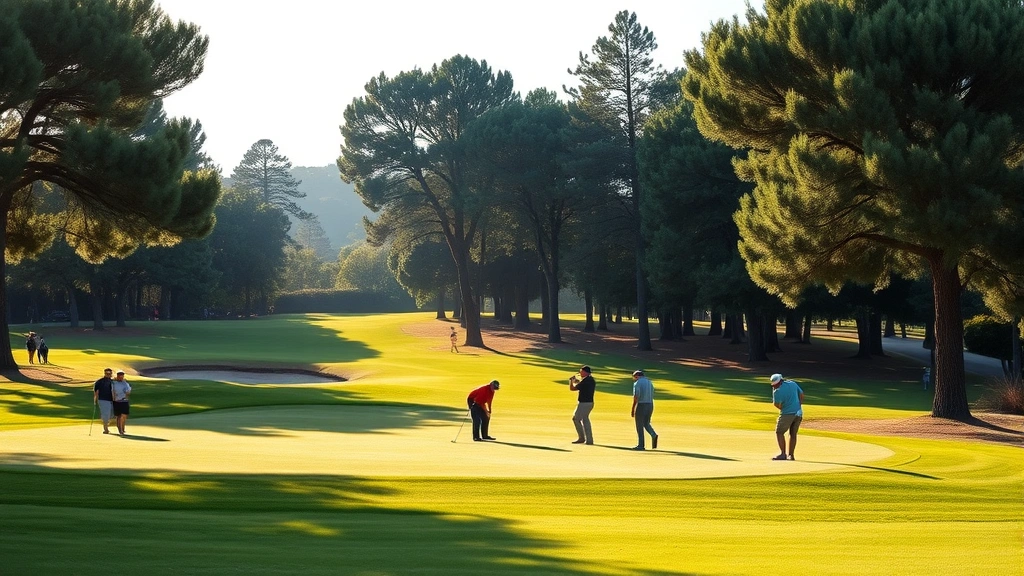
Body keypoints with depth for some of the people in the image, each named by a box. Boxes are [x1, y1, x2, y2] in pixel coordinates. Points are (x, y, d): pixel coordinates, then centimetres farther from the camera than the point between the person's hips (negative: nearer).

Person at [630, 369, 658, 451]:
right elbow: (652, 396, 15)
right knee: (646, 423, 18)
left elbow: (636, 396, -17)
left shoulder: (637, 383, -8)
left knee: (640, 426, 2)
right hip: (650, 405, 7)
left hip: (641, 405, -7)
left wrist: (633, 409, -14)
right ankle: (653, 435, -8)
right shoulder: (649, 382, 14)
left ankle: (641, 445, 4)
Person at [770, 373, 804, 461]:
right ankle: (791, 455, 15)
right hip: (798, 413, 7)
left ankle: (783, 454, -5)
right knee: (793, 434, 15)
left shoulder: (778, 391, -15)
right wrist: (798, 407, 16)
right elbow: (801, 395, 12)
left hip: (787, 414, -7)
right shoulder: (793, 383, 6)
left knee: (779, 432, 5)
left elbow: (778, 406, -13)